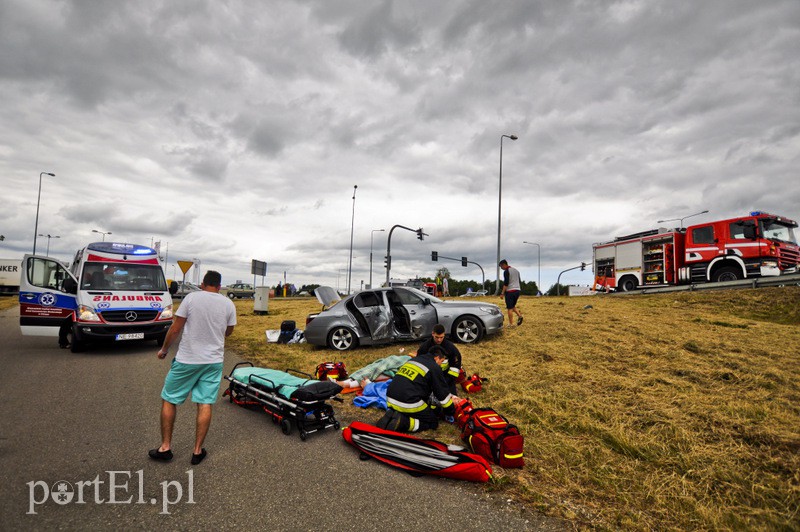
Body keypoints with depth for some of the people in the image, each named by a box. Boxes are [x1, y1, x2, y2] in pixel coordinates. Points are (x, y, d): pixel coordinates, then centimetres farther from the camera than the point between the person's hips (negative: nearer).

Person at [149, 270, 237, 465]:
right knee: (205, 405, 8)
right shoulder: (228, 304, 0)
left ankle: (165, 447, 21)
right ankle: (198, 451, 15)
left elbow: (175, 329, -6)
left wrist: (164, 350, 10)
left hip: (187, 360, -2)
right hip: (214, 361, 3)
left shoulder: (192, 297, -8)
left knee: (168, 400, 15)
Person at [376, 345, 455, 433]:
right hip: (408, 403, -7)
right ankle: (402, 422, -11)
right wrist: (451, 412, 22)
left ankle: (392, 415, 3)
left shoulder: (414, 359, 21)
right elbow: (442, 392, 5)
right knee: (433, 422, 11)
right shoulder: (434, 368, -1)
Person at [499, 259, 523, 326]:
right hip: (517, 290, 8)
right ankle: (519, 315, -4)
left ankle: (511, 324, 0)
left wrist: (502, 293, -17)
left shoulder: (506, 271, -10)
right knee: (513, 306, 19)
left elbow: (506, 283, -18)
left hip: (510, 291, -8)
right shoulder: (516, 270, 17)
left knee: (510, 308, -1)